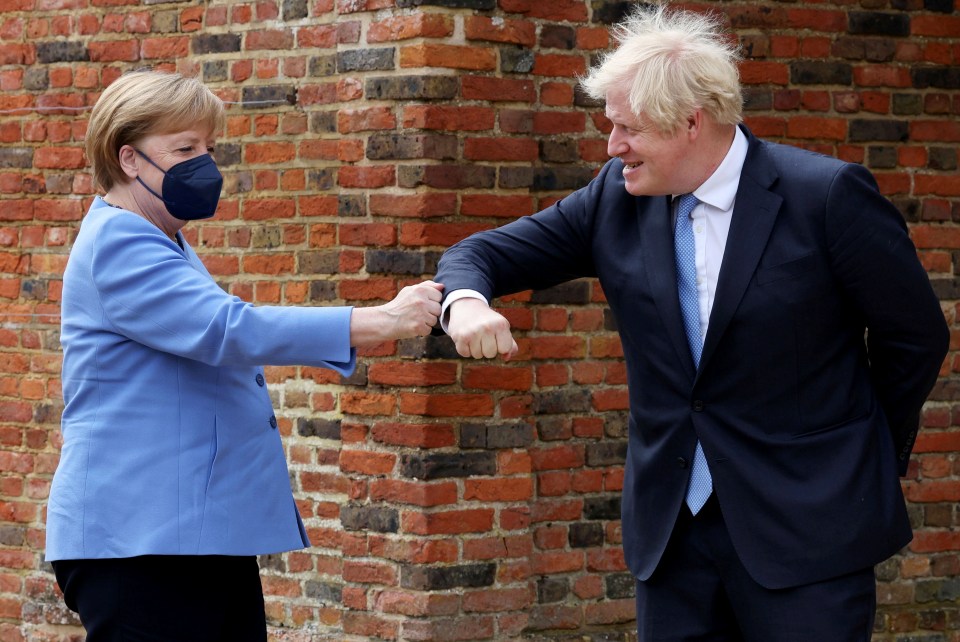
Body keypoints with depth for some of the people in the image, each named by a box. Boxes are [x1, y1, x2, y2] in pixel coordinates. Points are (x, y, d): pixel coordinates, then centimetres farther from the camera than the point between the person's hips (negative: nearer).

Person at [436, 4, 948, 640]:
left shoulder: (828, 195, -11)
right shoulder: (618, 197, 3)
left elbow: (916, 336, -2)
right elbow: (486, 252, 6)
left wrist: (875, 459, 8)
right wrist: (466, 301, -18)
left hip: (804, 526, -4)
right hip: (673, 523, 5)